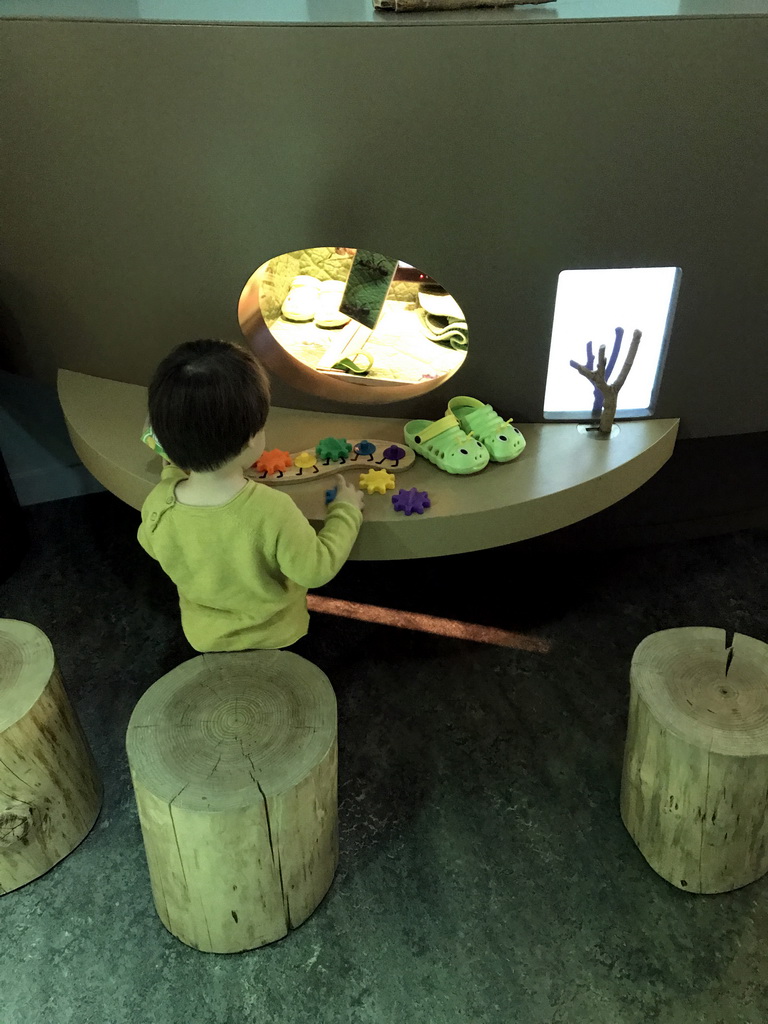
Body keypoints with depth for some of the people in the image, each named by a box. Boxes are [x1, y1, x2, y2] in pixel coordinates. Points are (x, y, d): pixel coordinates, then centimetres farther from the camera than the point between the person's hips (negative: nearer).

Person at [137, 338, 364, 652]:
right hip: (274, 635, -1)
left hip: (206, 637, 2)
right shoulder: (273, 511, -42)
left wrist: (173, 474, 1)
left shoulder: (158, 505, -30)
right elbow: (316, 570, -25)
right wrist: (346, 512, -10)